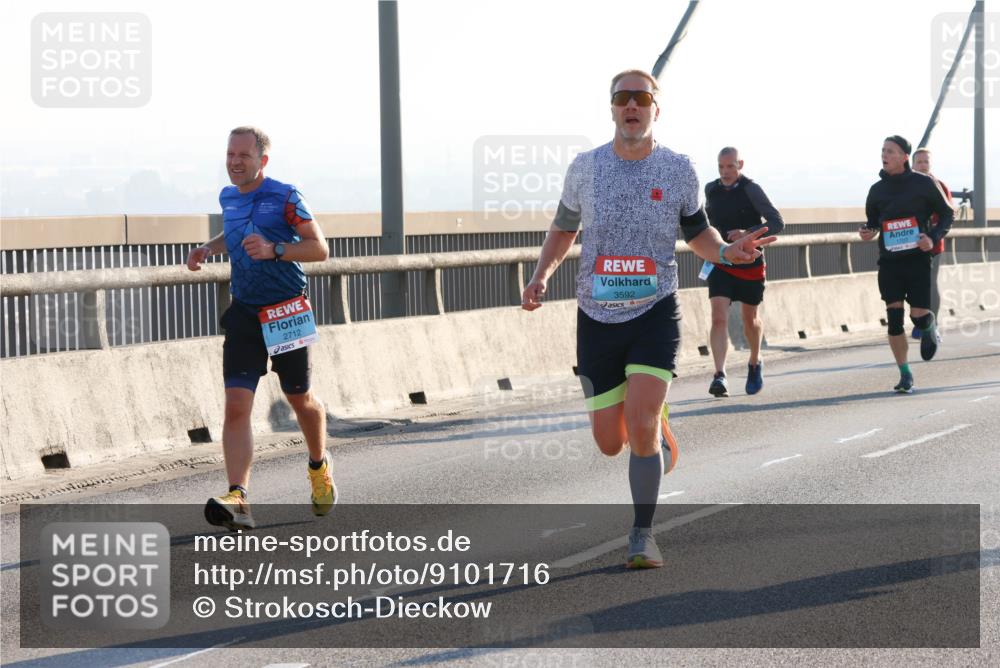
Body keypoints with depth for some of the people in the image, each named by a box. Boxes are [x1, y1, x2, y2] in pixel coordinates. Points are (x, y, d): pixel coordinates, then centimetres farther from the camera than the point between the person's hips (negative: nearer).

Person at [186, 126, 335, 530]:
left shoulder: (285, 197, -9)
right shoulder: (228, 198, 8)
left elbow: (319, 248, -11)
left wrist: (273, 250, -25)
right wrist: (209, 248, 10)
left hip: (288, 313, -3)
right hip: (243, 314, 4)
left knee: (301, 401, 14)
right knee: (236, 406, -13)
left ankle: (319, 467, 44)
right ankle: (237, 500, -23)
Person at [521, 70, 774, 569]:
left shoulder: (678, 170, 0)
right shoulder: (585, 167, 2)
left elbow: (696, 230, 14)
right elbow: (563, 228, 16)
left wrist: (726, 251, -8)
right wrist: (540, 277, 0)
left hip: (654, 314, -2)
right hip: (597, 317, 2)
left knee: (641, 426, -18)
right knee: (609, 443, 5)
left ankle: (642, 534, -1)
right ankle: (658, 425, 43)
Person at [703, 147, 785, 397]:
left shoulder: (751, 190, -10)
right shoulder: (711, 190, 3)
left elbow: (777, 223, -14)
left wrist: (748, 233, -27)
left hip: (750, 265, -2)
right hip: (720, 264, 2)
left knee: (750, 320, 15)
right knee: (719, 318, -16)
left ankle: (754, 364, 41)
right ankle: (720, 376, -23)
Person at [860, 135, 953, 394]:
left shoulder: (923, 183, -3)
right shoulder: (877, 190, 7)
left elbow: (946, 214, 4)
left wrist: (934, 238, -12)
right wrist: (867, 232, -4)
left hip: (917, 259, -3)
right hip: (889, 262, 3)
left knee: (919, 316, -8)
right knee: (894, 317, -4)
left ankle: (929, 329, 31)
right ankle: (905, 375, 5)